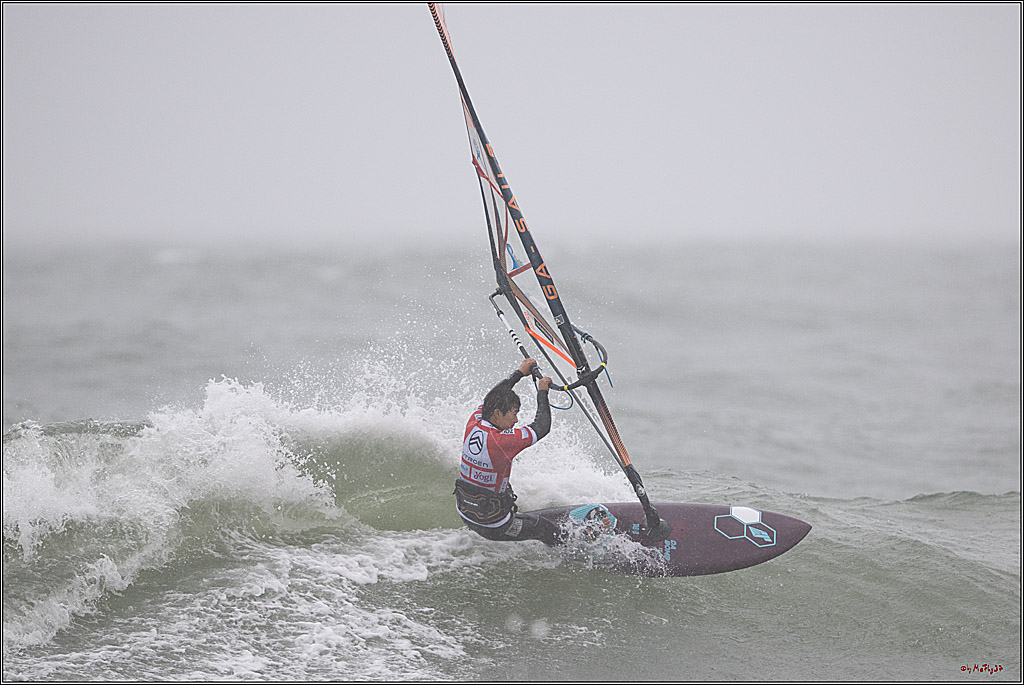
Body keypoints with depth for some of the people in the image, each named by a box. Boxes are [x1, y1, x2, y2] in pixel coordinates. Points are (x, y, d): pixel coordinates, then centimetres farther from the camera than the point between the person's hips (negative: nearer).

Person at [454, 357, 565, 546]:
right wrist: (542, 392, -3)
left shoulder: (473, 425, -10)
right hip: (493, 526, -7)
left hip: (465, 513, 7)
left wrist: (519, 373, 21)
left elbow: (492, 399, 11)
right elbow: (542, 427, -17)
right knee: (551, 531, 10)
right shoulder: (501, 442, -29)